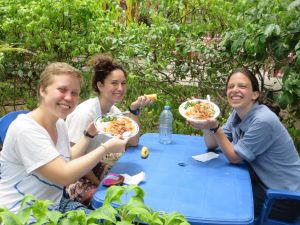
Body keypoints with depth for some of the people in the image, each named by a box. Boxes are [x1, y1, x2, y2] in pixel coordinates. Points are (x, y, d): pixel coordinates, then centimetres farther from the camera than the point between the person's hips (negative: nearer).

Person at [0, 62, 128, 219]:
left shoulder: (60, 123, 2)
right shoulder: (25, 129, -23)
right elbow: (65, 176, -26)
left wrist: (89, 134, 4)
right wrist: (106, 148, -20)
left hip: (55, 204, 7)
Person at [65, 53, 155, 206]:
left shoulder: (114, 111, 1)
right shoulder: (85, 113, -24)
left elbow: (133, 142, -5)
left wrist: (134, 109, -13)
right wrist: (99, 184, -14)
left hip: (96, 168, 8)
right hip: (77, 179, -7)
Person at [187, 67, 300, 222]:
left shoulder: (263, 121, -27)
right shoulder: (237, 114, -2)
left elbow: (234, 157, -20)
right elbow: (211, 145, 0)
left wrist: (214, 127, -30)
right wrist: (206, 122, -19)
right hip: (262, 181, 7)